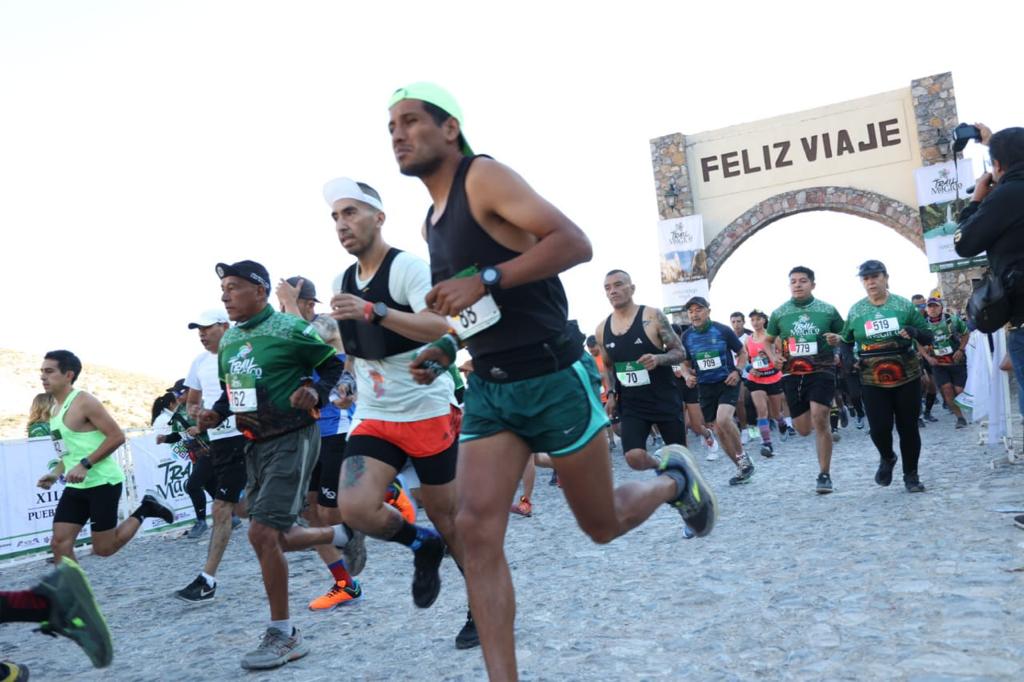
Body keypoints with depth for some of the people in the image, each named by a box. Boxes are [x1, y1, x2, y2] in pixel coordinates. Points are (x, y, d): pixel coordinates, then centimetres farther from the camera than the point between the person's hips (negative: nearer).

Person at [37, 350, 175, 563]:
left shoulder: (84, 402, -14)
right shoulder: (57, 408, 13)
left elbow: (117, 436, -19)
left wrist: (85, 465, -23)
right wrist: (56, 473, 9)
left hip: (102, 483, -8)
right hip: (76, 486, 8)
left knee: (103, 548, -1)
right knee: (59, 543, -1)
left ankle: (146, 509, 16)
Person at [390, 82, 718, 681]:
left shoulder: (484, 177, -11)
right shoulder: (432, 223, 14)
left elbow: (575, 242, -23)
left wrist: (483, 281, -28)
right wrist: (447, 349, 7)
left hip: (555, 381, -7)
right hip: (488, 390, 7)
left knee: (603, 524, 8)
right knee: (476, 530, -7)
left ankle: (674, 480, 39)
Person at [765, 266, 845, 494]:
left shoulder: (828, 311, 2)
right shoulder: (779, 313, 5)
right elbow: (767, 341, 19)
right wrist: (773, 356, -1)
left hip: (821, 371, -2)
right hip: (792, 374, 2)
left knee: (819, 418, -19)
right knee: (803, 430, 6)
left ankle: (824, 475, -7)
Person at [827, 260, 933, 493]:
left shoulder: (904, 306, 0)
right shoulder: (855, 310, 3)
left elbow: (928, 338, 3)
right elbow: (847, 338, 12)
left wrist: (914, 332, -19)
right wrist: (837, 340, -10)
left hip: (906, 379, 0)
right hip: (872, 382, 0)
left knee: (908, 427, 6)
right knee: (879, 428, -6)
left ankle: (911, 475, 23)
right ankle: (887, 458, 28)